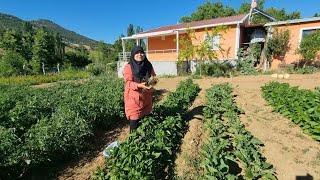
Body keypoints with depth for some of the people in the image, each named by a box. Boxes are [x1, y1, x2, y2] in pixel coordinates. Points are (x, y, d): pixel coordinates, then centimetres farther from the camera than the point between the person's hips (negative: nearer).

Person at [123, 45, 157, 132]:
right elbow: (128, 82, -13)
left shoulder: (148, 65, 6)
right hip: (134, 98, -4)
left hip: (146, 98, 4)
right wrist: (139, 85, -31)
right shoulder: (128, 67, -7)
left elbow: (153, 77, 13)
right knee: (134, 122, -1)